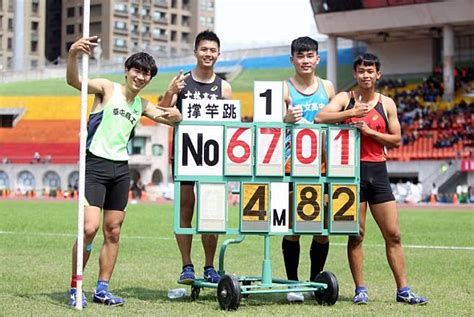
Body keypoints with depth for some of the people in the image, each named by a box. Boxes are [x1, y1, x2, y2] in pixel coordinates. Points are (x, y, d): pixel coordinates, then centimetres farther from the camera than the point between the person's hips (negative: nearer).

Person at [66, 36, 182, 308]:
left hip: (121, 168, 6)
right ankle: (75, 287, -3)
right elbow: (74, 81, -20)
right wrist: (73, 55, -40)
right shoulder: (107, 88, -3)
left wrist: (174, 114, 0)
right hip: (95, 165, -6)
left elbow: (170, 118, 26)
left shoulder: (142, 105, 15)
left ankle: (103, 289, 15)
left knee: (113, 232, 7)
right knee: (90, 227, -16)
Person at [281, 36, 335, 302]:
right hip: (292, 163, -3)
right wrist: (287, 119, -27)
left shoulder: (327, 88, 11)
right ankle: (293, 283, 7)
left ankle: (316, 281, 16)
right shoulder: (284, 89, 1)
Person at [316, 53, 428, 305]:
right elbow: (319, 118, -16)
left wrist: (369, 131, -8)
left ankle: (403, 290, 8)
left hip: (377, 170, 3)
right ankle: (360, 290, 9)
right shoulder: (344, 99, 1)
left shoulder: (387, 103, 8)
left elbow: (396, 140, 5)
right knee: (356, 234, 1)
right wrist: (351, 113, -23)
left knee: (393, 234, 2)